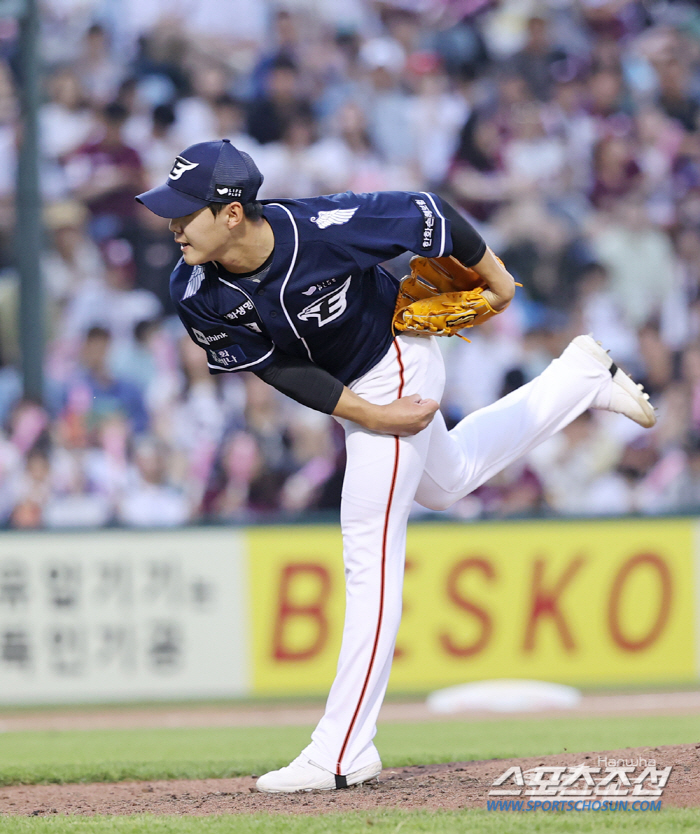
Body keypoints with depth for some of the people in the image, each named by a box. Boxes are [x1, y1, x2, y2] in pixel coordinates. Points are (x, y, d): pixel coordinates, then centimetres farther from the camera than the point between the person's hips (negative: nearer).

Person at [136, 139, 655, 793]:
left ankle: (343, 752, -7)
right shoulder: (196, 294, -25)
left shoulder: (325, 228, -38)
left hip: (396, 364, -7)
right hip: (347, 387, 7)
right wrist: (368, 415, -23)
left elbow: (430, 214, -24)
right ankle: (580, 377, 49)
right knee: (444, 482, 30)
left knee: (370, 552, -9)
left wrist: (496, 283, -9)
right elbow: (278, 368, -15)